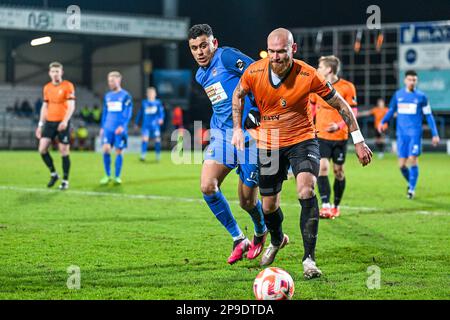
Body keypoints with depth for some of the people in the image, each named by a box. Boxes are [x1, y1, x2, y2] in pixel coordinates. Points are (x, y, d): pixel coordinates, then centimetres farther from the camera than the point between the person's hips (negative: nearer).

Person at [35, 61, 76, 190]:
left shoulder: (68, 86, -6)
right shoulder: (47, 87, 11)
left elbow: (71, 106, -12)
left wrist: (65, 121, -26)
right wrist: (40, 124, 14)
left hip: (62, 123, -5)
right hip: (49, 122, 5)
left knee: (64, 152, -2)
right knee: (42, 149, -5)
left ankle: (65, 181, 9)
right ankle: (53, 174, 13)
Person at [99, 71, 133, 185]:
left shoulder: (125, 96, -2)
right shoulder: (107, 96, 14)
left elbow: (128, 113, -7)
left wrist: (122, 126, -17)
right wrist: (102, 127, 15)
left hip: (120, 129, -4)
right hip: (108, 128, 4)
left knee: (119, 151, -1)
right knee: (106, 149, -8)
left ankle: (117, 177, 8)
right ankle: (107, 175, 3)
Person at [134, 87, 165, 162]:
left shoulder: (158, 103, 5)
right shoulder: (144, 103, 10)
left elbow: (161, 112, -1)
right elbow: (140, 113, 17)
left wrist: (161, 118, -21)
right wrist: (136, 123, 20)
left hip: (155, 124, -1)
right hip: (146, 124, 1)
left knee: (157, 139, 0)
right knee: (145, 138, -13)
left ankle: (158, 155, 15)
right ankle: (143, 155, -12)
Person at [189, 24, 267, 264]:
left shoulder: (227, 56, -10)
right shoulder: (200, 75, 15)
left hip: (248, 135, -7)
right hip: (221, 135, 7)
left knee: (247, 201, -1)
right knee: (207, 186, -13)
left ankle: (261, 233, 35)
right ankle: (239, 240, 3)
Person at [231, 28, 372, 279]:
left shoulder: (308, 75, -21)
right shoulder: (254, 72, -15)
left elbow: (341, 104, -9)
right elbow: (238, 94, 9)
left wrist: (358, 141, -7)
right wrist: (237, 129, 3)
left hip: (303, 139, -3)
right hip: (269, 143, 3)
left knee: (306, 190, -28)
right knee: (268, 205, 10)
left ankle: (309, 258, -22)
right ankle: (277, 241, 46)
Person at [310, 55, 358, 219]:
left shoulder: (347, 87, -8)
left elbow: (352, 113, -7)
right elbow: (311, 107, 17)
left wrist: (339, 126, -22)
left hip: (340, 136, -1)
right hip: (321, 135, 1)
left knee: (338, 171, 7)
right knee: (322, 167, -15)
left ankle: (336, 206, 22)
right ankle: (325, 205, -18)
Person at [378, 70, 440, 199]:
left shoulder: (421, 96, 1)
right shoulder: (398, 95, 8)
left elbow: (429, 115, 5)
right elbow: (391, 111, 18)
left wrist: (435, 134, 2)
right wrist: (383, 122, 0)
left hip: (415, 133, -3)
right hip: (401, 134, 3)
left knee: (413, 159, -12)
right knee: (402, 164, 0)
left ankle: (412, 188, 2)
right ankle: (411, 182, 26)